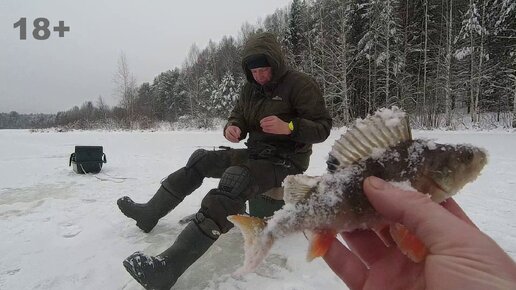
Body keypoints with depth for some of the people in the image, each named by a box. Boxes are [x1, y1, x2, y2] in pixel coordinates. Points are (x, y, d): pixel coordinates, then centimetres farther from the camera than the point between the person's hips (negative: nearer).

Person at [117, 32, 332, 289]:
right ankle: (149, 213, 7)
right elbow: (238, 118, 15)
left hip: (285, 160, -8)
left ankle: (169, 267, -43)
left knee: (236, 178, -35)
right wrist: (231, 128, -10)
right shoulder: (250, 88, 10)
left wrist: (288, 127, -32)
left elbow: (323, 127, -13)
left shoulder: (300, 84, -10)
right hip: (255, 154, 8)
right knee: (201, 159, -2)